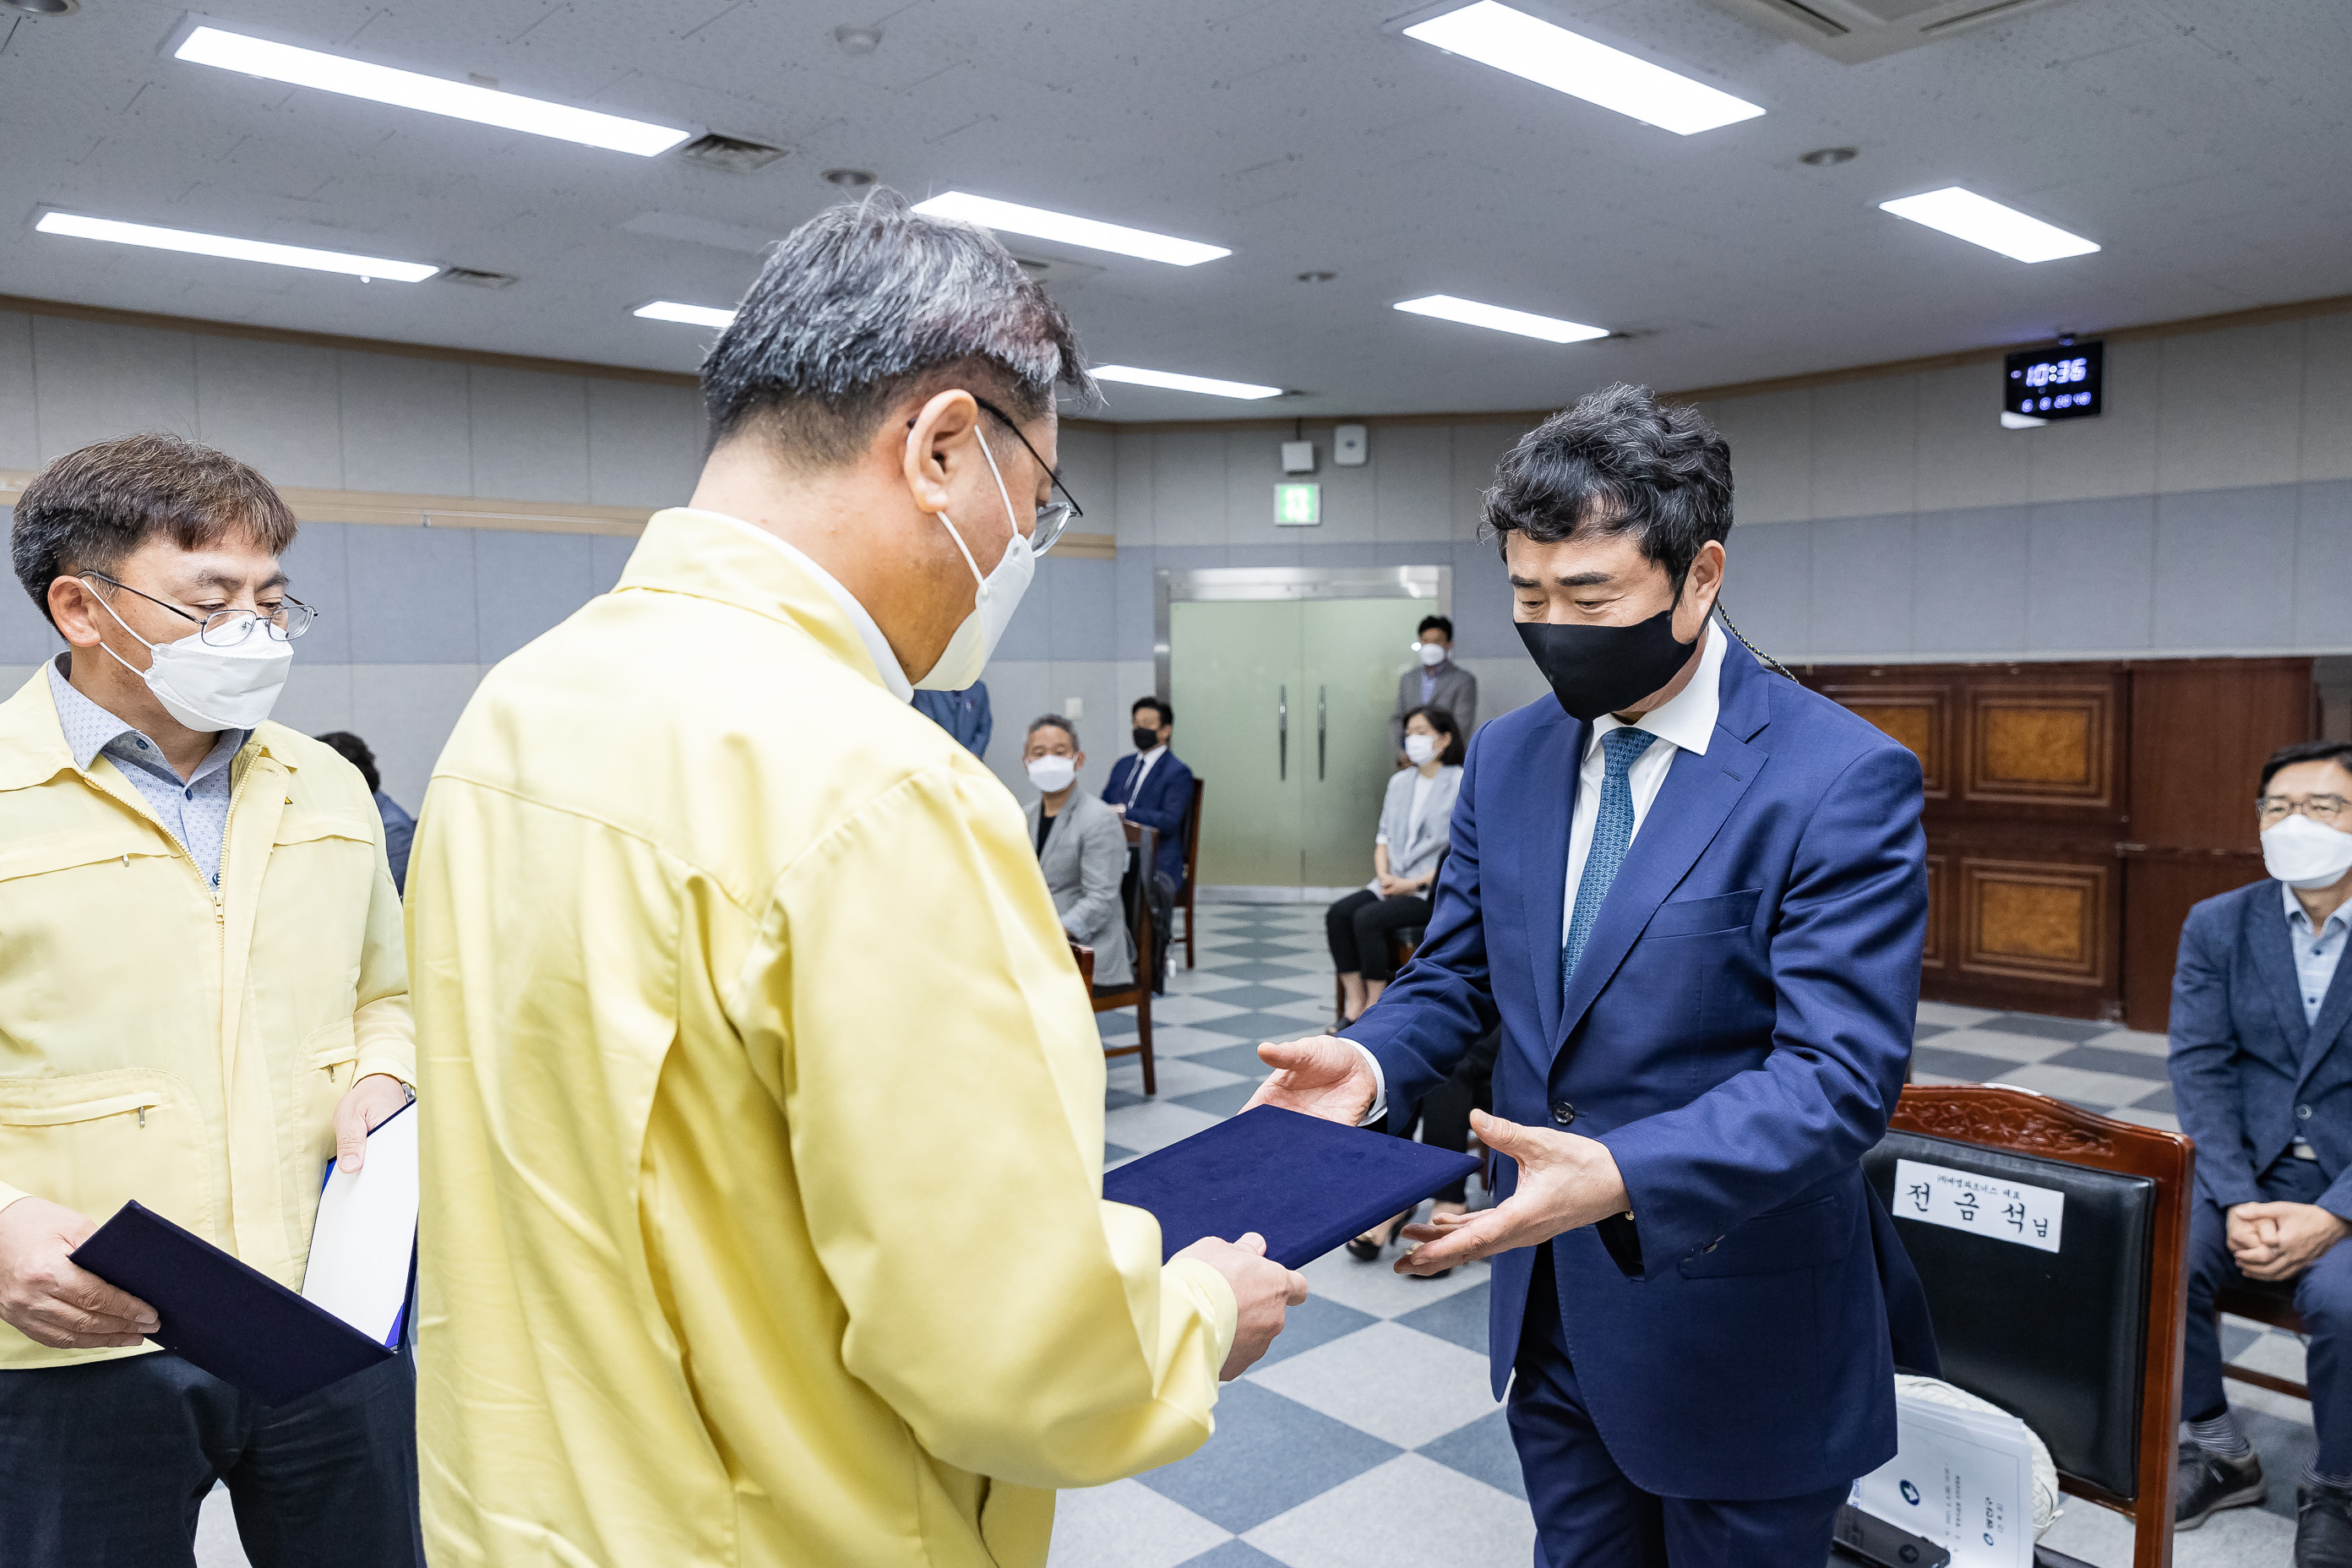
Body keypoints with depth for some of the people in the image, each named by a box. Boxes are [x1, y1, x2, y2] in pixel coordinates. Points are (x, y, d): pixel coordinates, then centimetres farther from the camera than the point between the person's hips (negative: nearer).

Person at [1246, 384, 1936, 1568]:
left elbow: (1840, 1073, -23)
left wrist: (1621, 1176, -38)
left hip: (1732, 1330, -5)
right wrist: (1372, 1060, -14)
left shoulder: (1842, 780, -18)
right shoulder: (1508, 756, 1)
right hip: (1550, 1307, 5)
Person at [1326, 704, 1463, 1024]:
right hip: (1394, 882, 7)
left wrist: (1414, 884, -15)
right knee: (1338, 913, -16)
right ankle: (1354, 1004, -12)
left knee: (1368, 918, -27)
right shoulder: (1400, 782, 15)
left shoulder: (1462, 784, -8)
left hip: (1435, 889, -7)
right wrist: (1384, 876, -2)